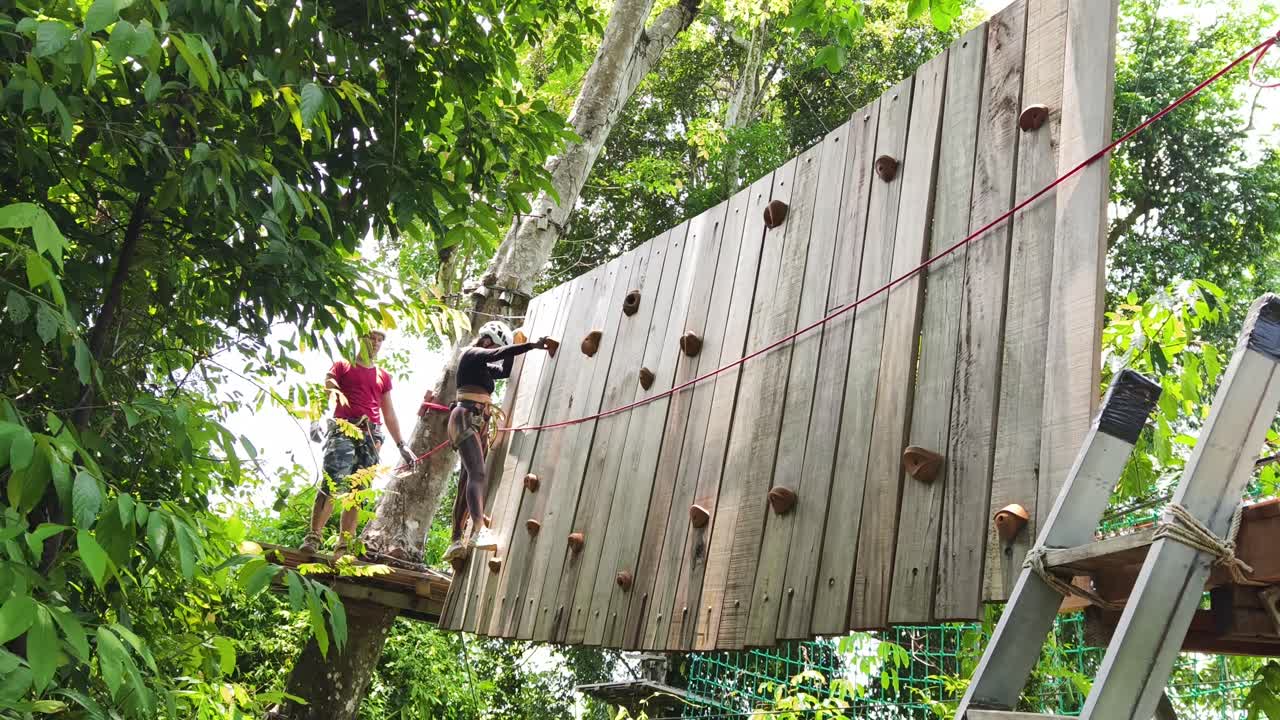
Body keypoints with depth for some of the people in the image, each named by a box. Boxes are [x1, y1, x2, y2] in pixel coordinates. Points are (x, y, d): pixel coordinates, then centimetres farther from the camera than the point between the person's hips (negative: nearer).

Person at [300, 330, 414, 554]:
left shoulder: (383, 376, 25)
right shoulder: (342, 366, 16)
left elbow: (389, 413, 25)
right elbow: (327, 387, 2)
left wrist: (401, 445, 19)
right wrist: (335, 393, -24)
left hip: (371, 435, 4)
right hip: (344, 430, -4)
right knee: (331, 484, -20)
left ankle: (344, 546, -4)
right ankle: (313, 537, -19)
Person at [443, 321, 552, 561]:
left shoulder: (483, 365, 25)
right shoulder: (471, 354, -2)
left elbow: (505, 371, 33)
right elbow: (499, 354, -17)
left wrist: (513, 348, 22)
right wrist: (533, 345, -20)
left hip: (478, 422, 10)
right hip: (465, 418, -10)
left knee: (467, 482, 7)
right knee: (478, 473, -27)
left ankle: (457, 541, 10)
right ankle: (479, 530, -43)